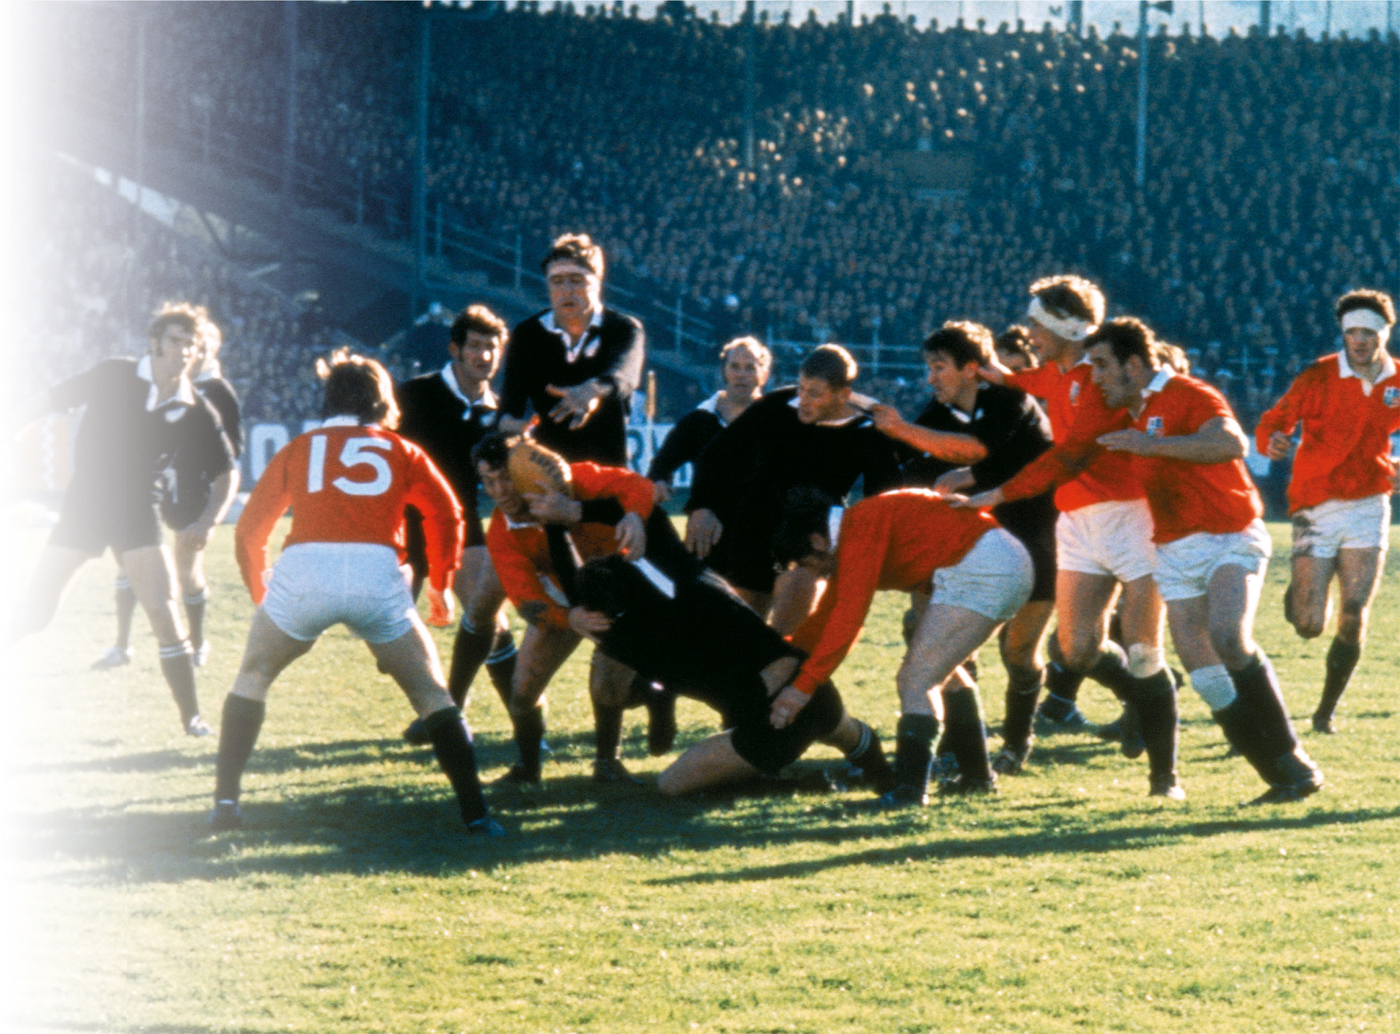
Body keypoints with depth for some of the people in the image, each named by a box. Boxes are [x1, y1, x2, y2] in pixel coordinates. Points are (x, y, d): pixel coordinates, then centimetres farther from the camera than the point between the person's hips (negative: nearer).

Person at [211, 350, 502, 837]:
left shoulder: (298, 449, 26)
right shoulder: (400, 451, 25)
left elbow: (249, 530, 24)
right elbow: (446, 513, 16)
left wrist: (260, 593, 39)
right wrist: (440, 586, 29)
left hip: (301, 570, 1)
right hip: (377, 573, -1)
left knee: (252, 678, 24)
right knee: (431, 692, 13)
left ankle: (226, 801, 13)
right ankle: (475, 812, 2)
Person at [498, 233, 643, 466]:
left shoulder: (625, 331, -1)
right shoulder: (526, 335, 5)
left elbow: (622, 373, -23)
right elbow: (513, 392, -10)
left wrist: (594, 390, -48)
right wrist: (508, 421, -36)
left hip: (608, 466, -1)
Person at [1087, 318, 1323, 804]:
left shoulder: (1188, 396, -12)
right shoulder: (1136, 413, 16)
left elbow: (1231, 443, -30)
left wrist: (1154, 444, -33)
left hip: (1230, 539, -8)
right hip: (1175, 552, 8)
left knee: (1228, 639, -28)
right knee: (1201, 669, -5)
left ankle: (1293, 761, -21)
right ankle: (1284, 778, -2)